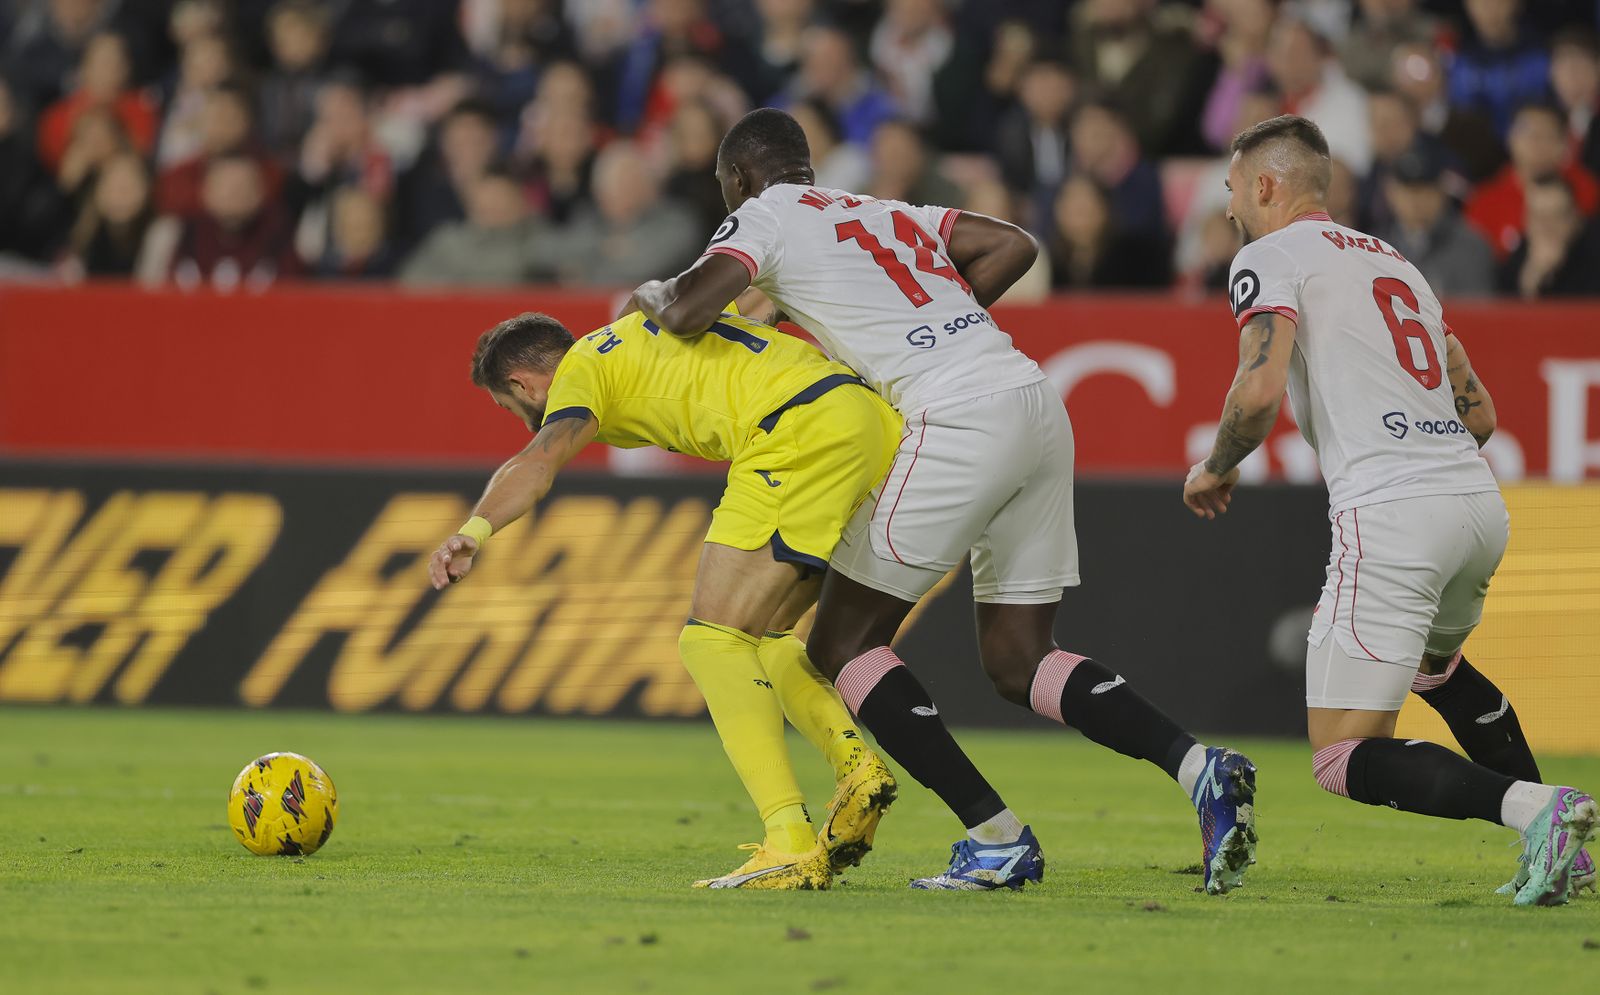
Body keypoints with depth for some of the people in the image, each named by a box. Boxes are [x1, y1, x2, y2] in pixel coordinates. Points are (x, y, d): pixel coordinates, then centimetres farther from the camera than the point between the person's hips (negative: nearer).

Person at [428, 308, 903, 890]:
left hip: (800, 430, -9)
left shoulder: (581, 371, 6)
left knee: (712, 640, -6)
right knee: (763, 638, 20)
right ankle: (854, 763, -1)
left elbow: (541, 457, -15)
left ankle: (791, 846, -18)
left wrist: (473, 532, -30)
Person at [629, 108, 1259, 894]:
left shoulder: (766, 216, 7)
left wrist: (653, 294, 17)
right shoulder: (887, 214, 28)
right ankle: (1199, 768, -7)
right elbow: (1014, 246, 28)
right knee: (1018, 662, 13)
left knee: (844, 644, 4)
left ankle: (997, 836, -5)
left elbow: (687, 311, -6)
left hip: (960, 421, -8)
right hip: (1038, 406, 8)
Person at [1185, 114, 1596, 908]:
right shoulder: (1395, 263, 26)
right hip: (1480, 504, 8)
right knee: (1432, 663, 37)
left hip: (1390, 516, -8)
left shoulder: (1272, 257, 2)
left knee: (1346, 759, -4)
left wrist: (1214, 470, 4)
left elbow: (1260, 392, -14)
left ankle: (1533, 809, -26)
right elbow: (1481, 414, 25)